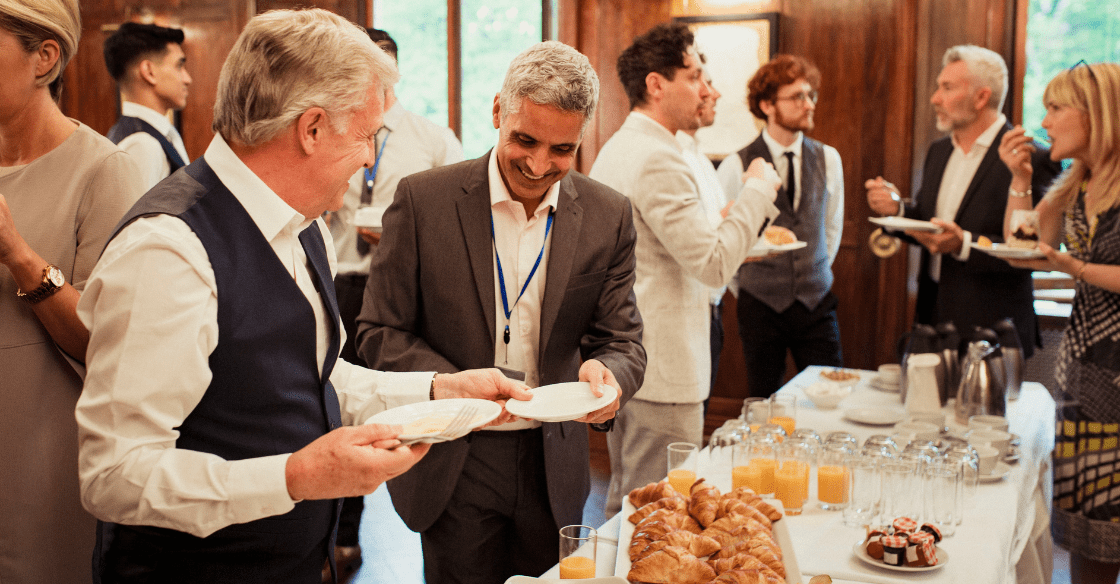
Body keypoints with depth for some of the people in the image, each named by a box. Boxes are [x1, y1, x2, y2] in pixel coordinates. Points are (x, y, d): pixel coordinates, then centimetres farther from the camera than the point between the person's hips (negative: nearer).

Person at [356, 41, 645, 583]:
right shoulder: (422, 200, -10)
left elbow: (624, 341, 0)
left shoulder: (608, 216, -3)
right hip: (452, 465, -2)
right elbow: (379, 332, -5)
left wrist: (606, 374, -25)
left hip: (554, 464, 3)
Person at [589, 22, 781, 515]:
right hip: (662, 372, -10)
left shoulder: (615, 150, 13)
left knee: (624, 503, 19)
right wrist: (759, 190, -11)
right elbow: (715, 263, -22)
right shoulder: (658, 159, -18)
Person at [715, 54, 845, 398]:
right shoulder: (737, 167, -8)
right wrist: (745, 285, 8)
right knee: (765, 405, 6)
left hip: (817, 304, 3)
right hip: (761, 306, -3)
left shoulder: (828, 159, 3)